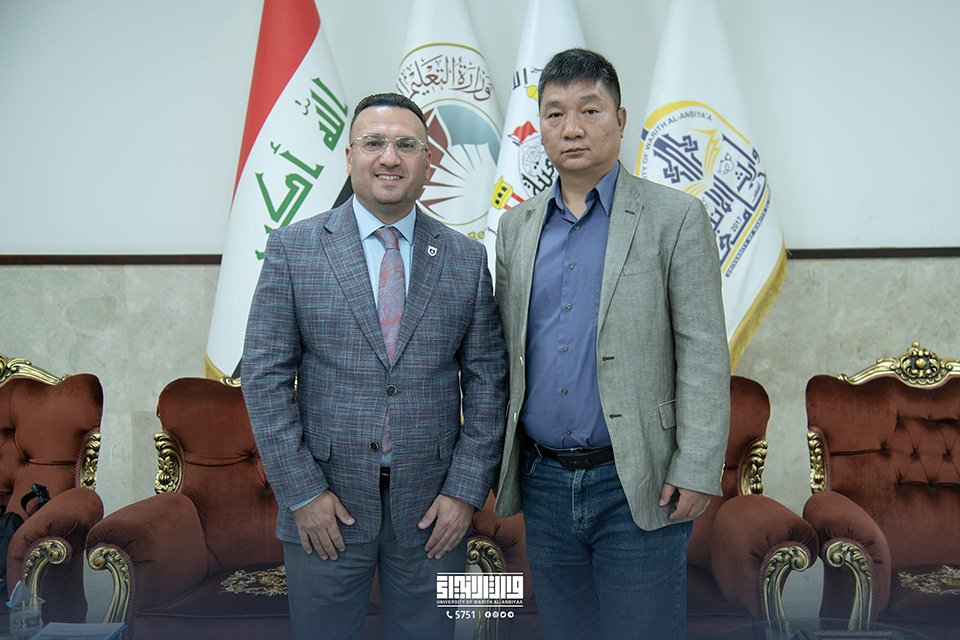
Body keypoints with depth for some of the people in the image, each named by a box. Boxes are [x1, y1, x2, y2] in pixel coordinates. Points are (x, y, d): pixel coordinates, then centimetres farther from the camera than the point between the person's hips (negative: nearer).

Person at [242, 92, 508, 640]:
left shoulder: (467, 259, 2)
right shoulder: (293, 249, -2)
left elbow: (487, 382, 2)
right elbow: (265, 375, -3)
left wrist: (467, 492, -4)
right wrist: (301, 492, -8)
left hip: (433, 509, 1)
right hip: (325, 505, -1)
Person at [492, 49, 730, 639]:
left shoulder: (676, 217, -4)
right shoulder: (518, 226, 9)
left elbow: (704, 354, -7)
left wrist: (697, 471, -12)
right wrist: (497, 458, 10)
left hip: (635, 484, -4)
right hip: (542, 480, 5)